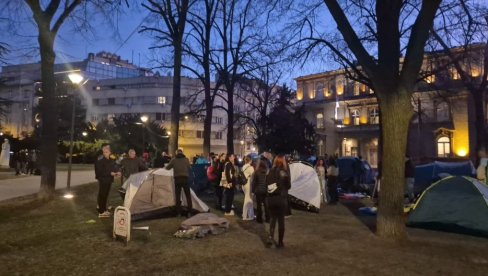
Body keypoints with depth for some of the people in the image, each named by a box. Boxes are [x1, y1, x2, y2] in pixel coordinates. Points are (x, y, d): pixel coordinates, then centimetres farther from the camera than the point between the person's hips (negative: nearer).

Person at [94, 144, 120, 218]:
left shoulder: (112, 160, 8)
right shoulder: (100, 161, -13)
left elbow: (114, 168, 18)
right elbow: (99, 172, -19)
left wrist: (117, 172, -3)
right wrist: (110, 173, -22)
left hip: (109, 180, 7)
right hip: (103, 180, -7)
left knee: (105, 195, 15)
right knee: (101, 195, -4)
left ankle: (104, 210, 25)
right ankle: (101, 212, -1)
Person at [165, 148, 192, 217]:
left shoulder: (174, 159, 4)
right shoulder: (186, 159, 6)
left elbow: (167, 168, 11)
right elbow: (189, 168, 13)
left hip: (177, 179, 0)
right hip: (185, 178, 0)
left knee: (178, 196, 6)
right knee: (188, 196, 7)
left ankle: (179, 213, 6)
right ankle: (189, 212, 3)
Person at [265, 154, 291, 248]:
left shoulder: (270, 171, -1)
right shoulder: (284, 172, -10)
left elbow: (266, 184, 5)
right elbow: (288, 186, -3)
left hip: (270, 198, 3)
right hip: (281, 198, -3)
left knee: (272, 217, 18)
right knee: (281, 220, 9)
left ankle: (271, 236, 0)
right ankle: (280, 242, 15)